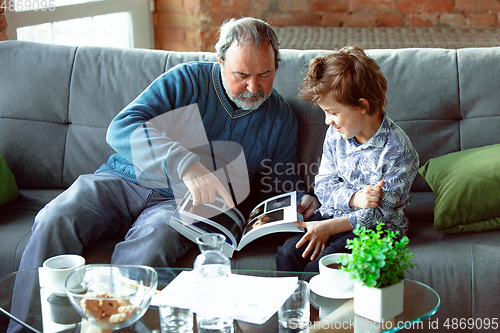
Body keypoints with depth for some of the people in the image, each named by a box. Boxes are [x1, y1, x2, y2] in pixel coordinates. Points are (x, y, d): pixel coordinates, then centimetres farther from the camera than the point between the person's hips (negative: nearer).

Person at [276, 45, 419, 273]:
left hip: (375, 228, -5)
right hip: (334, 211, 6)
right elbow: (323, 184, 4)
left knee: (317, 269, -26)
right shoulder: (336, 134, 0)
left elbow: (381, 211, -17)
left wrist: (329, 227, -21)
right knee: (288, 254, -19)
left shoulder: (398, 150, -18)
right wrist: (354, 198, -18)